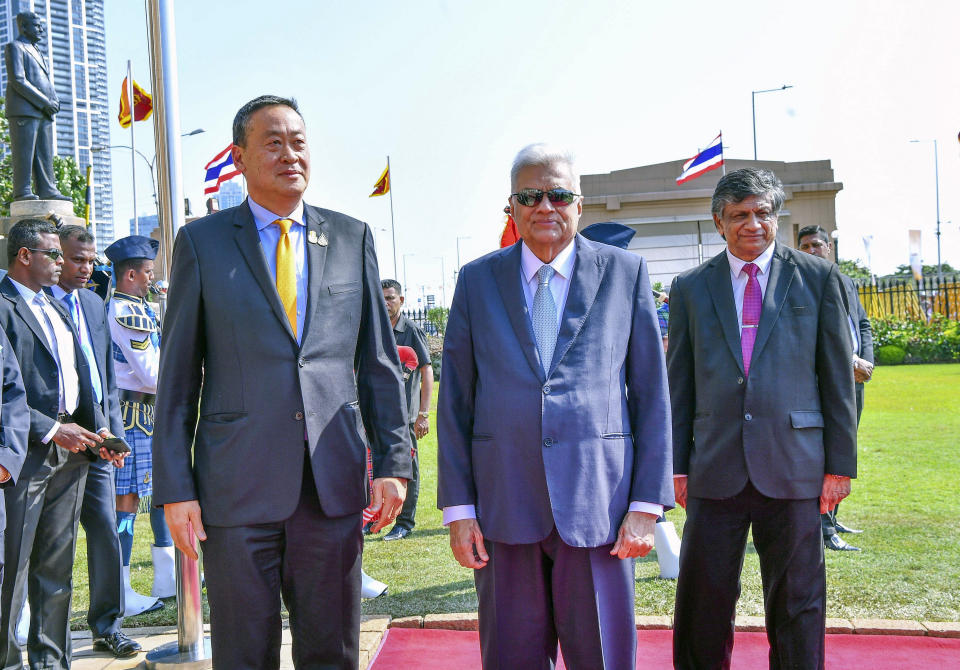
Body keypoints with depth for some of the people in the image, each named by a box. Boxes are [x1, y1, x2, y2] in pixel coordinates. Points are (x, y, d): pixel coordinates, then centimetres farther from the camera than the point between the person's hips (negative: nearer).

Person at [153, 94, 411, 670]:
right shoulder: (202, 241, 5)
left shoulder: (353, 237, 10)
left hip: (334, 484, 2)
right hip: (237, 488, -1)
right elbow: (178, 375, 4)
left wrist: (393, 460, 2)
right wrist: (175, 488, -2)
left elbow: (379, 360, 10)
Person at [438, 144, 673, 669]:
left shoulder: (625, 272, 5)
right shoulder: (476, 280, 7)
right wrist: (457, 507, 1)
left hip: (597, 503, -1)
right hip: (502, 506, 1)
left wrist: (647, 503, -3)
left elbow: (651, 393, 3)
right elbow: (455, 399, 6)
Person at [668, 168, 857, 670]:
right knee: (702, 608, 7)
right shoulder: (690, 288, 9)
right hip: (715, 472, 1)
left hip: (793, 468, -1)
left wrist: (840, 463, 0)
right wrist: (677, 467, 5)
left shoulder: (818, 279, 5)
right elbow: (678, 384, 9)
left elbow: (838, 378, 4)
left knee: (796, 606, 9)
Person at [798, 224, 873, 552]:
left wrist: (867, 360, 0)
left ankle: (831, 519, 24)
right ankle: (824, 530, -9)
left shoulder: (846, 282, 18)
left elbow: (864, 324, 18)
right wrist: (852, 362, -17)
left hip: (853, 379, 8)